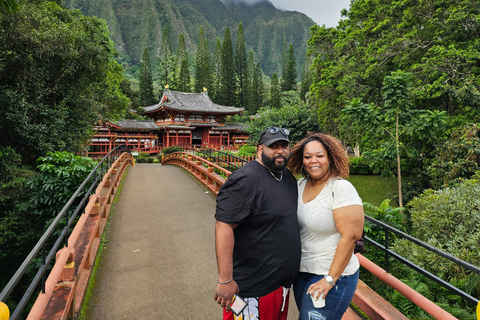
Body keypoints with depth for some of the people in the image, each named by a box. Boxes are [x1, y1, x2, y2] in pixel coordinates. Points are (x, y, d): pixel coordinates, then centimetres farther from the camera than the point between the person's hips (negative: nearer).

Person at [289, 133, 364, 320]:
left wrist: (330, 279, -20)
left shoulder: (341, 189, -19)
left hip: (332, 275, -6)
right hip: (302, 270, 7)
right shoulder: (301, 184, 1)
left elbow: (350, 236, -22)